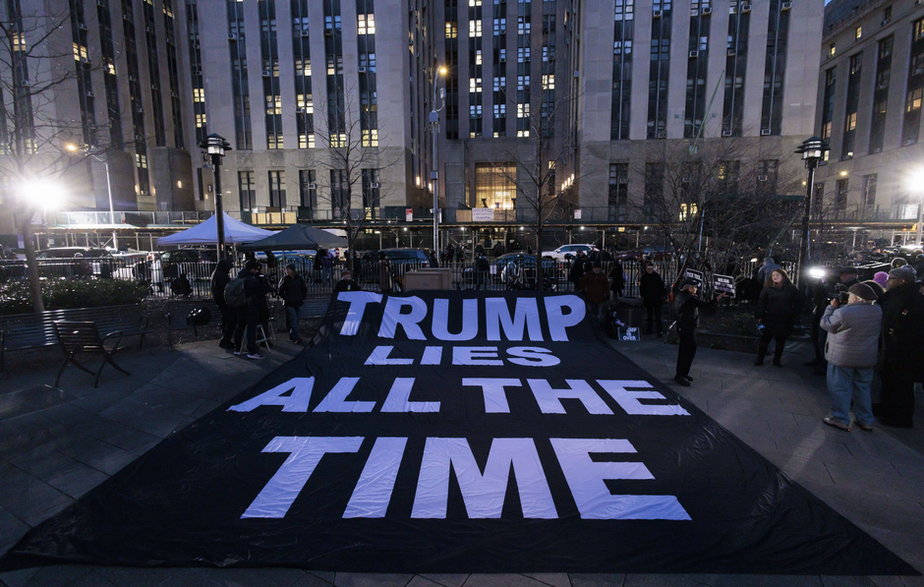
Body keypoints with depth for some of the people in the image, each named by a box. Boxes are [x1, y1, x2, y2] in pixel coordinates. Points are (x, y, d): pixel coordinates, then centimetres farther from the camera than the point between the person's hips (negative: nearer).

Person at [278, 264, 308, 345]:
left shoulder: (299, 278, 5)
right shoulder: (284, 279, -3)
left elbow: (304, 289, 15)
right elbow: (280, 291, 0)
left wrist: (303, 298, 8)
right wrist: (286, 298, -6)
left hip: (298, 303, 4)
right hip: (289, 304, -4)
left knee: (297, 320, 8)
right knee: (293, 320, -11)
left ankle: (292, 336, 21)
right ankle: (296, 338, -11)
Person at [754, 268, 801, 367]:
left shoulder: (791, 289, 3)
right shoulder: (767, 289, -1)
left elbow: (796, 304, 6)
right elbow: (761, 303, -3)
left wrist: (793, 316, -2)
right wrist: (759, 317, -8)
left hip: (784, 321, 1)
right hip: (769, 319, -1)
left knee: (781, 340, 11)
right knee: (764, 339, 5)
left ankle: (777, 359, 24)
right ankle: (759, 358, 15)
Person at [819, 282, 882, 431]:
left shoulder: (843, 312, -23)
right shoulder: (878, 311, -1)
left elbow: (825, 324, -9)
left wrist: (832, 307, 3)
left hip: (843, 357, -6)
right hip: (868, 358, 6)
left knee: (840, 388, 5)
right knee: (863, 388, 17)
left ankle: (840, 420, 11)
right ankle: (866, 421, 26)